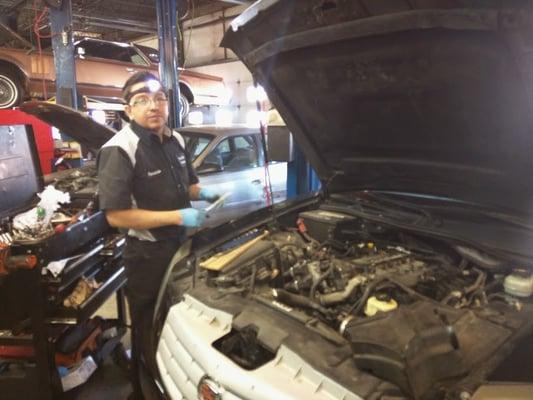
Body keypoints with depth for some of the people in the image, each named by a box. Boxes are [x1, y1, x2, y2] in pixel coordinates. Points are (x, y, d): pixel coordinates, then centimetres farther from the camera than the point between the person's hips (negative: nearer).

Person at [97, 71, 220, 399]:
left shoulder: (175, 140, 4)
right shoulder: (120, 150, -21)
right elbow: (116, 215, -25)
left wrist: (203, 193, -7)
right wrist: (178, 217, -27)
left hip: (182, 245, 8)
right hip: (148, 255, -7)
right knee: (152, 330, 10)